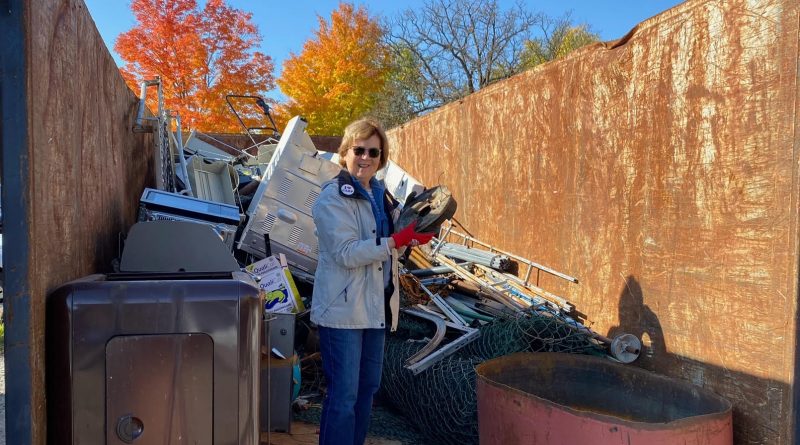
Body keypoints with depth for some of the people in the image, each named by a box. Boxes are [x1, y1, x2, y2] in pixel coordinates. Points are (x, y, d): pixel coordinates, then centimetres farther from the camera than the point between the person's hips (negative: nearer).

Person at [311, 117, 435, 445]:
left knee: (368, 387, 18)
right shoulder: (333, 197, -13)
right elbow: (347, 253, -22)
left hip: (376, 306, 8)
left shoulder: (379, 193, 11)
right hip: (343, 309, -8)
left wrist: (415, 230, 1)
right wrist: (397, 240, -27)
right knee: (343, 394, -1)